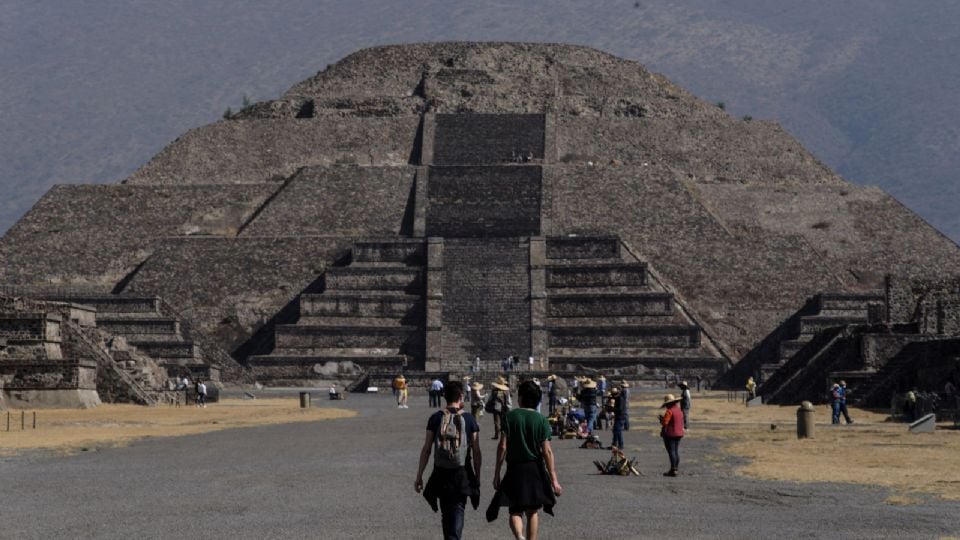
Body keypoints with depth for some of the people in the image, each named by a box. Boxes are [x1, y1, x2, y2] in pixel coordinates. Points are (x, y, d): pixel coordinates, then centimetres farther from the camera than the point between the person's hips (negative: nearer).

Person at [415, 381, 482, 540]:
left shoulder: (436, 418, -2)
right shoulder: (469, 419, -3)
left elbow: (426, 449, -3)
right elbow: (476, 452, -2)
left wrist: (419, 476, 2)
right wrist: (477, 477, 10)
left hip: (441, 474, 1)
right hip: (462, 476, -1)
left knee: (446, 514, 16)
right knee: (457, 511, 0)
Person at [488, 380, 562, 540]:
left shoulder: (510, 417, -5)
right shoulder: (541, 420, -3)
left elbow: (502, 446, -8)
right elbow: (547, 451, -7)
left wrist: (497, 473, -1)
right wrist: (554, 480, -4)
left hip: (515, 470, -1)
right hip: (535, 470, 1)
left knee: (515, 511, 3)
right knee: (533, 512, 13)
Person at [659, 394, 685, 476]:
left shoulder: (669, 411, -16)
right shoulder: (679, 411, 11)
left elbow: (664, 422, -20)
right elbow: (682, 423, 16)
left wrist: (661, 418, -3)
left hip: (670, 434, -9)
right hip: (679, 433, 9)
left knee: (671, 451, -6)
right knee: (676, 451, 12)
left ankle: (673, 470, -8)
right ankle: (676, 468, 14)